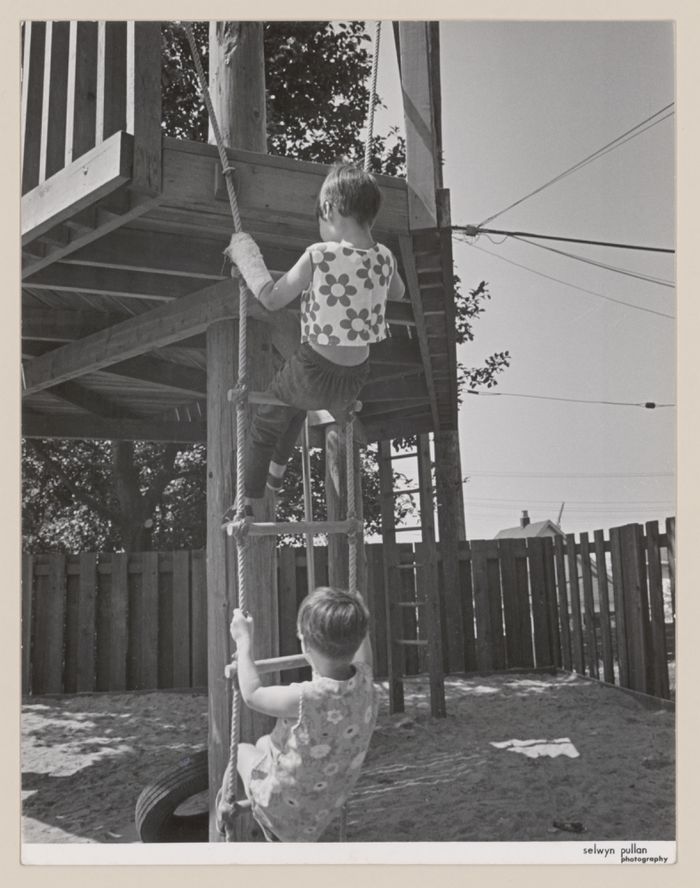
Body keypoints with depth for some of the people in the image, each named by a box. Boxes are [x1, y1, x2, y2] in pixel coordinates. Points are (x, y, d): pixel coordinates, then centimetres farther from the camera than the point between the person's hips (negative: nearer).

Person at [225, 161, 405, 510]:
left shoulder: (320, 256, -21)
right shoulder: (384, 258, -6)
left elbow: (272, 298, -10)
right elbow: (398, 292, 17)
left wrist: (245, 255, 1)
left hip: (313, 371, -5)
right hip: (355, 379, 5)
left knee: (267, 420, 25)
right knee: (296, 401, 38)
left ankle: (249, 500, 35)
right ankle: (277, 472, 53)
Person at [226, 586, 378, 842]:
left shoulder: (304, 699, -38)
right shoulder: (364, 682, -21)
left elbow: (252, 695, -19)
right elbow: (363, 658, 5)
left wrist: (244, 640, -10)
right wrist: (357, 621, 16)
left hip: (283, 807, -5)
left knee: (242, 750, 23)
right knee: (264, 743, 30)